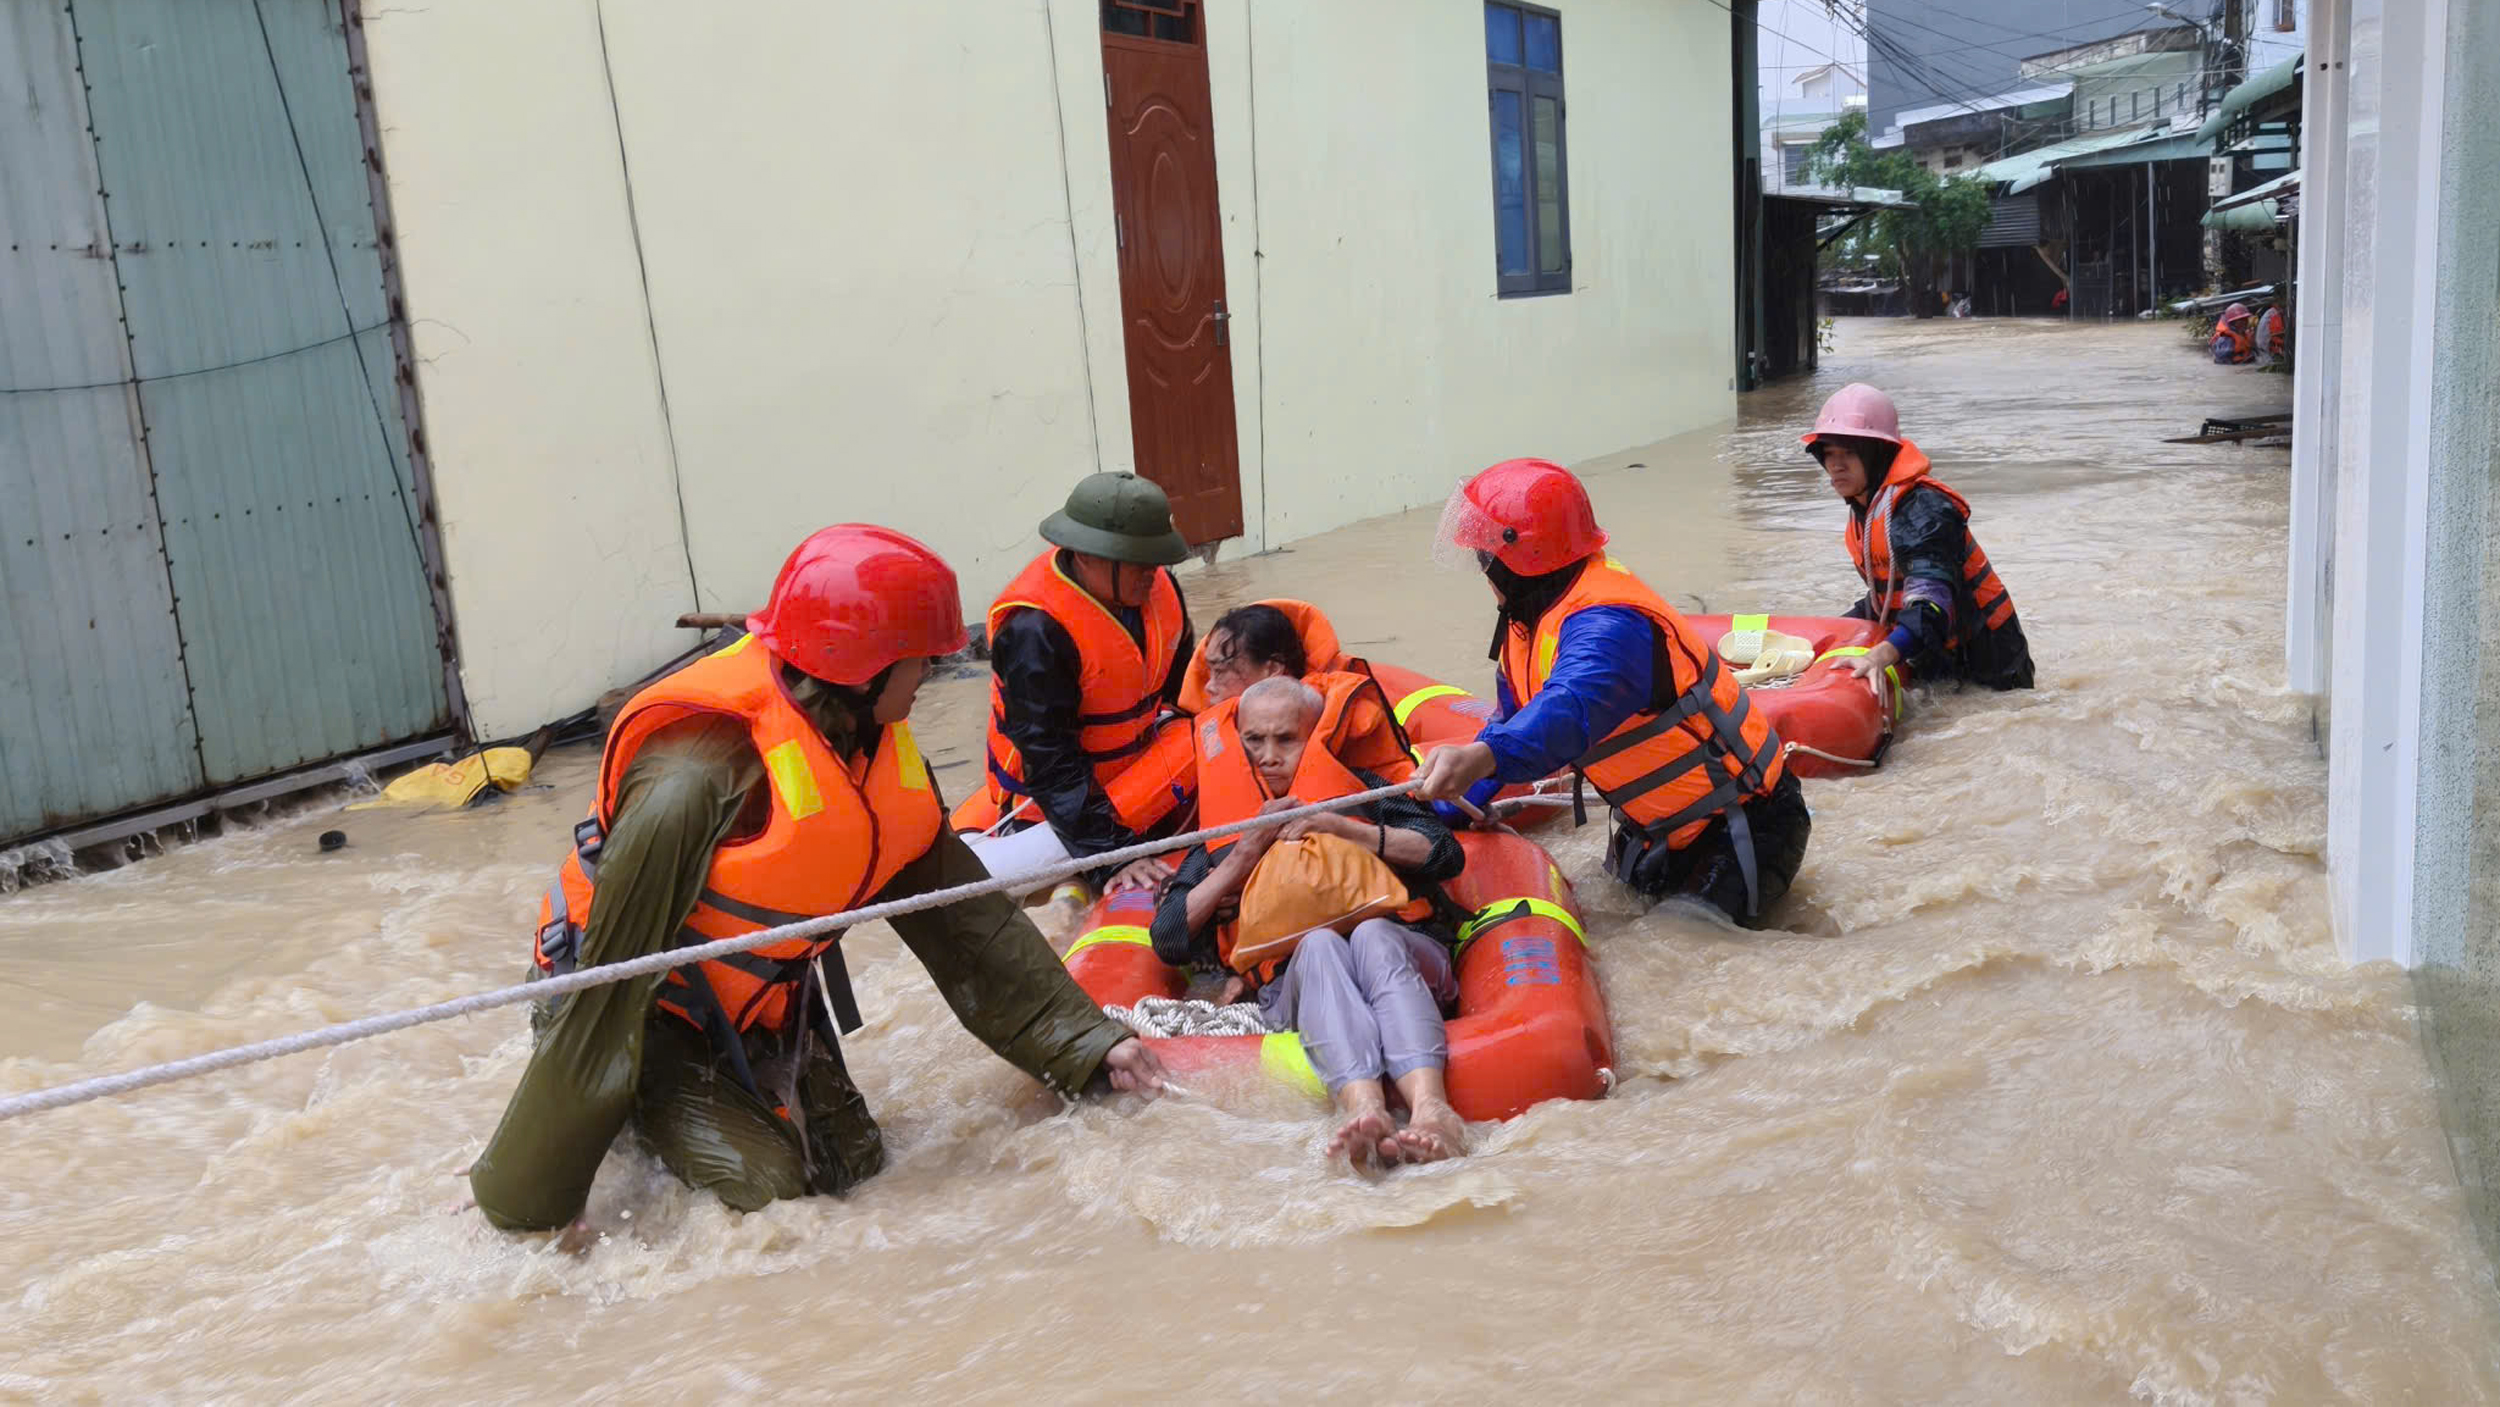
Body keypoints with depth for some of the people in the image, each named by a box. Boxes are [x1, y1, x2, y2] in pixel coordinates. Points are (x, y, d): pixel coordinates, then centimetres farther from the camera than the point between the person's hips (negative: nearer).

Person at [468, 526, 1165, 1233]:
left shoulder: (877, 747, -7)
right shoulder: (699, 777, -33)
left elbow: (960, 912, -1)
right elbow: (610, 978, -29)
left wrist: (1085, 1040, -3)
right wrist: (518, 1197, -24)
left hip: (764, 1005, 7)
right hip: (647, 1011, -7)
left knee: (851, 1162, -3)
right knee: (766, 1180, -19)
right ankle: (648, 1104, 7)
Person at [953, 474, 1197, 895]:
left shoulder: (1158, 586, -8)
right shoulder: (1035, 629, -29)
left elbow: (1186, 689, 9)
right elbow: (1052, 764, -29)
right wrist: (1113, 853, -33)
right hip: (1047, 797, -6)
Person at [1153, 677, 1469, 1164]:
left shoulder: (1361, 790, 23)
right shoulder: (1226, 829, 24)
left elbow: (1446, 855, 7)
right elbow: (1167, 940, 11)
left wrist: (1340, 827, -2)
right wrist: (1250, 851, 4)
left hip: (1399, 952, 0)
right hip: (1294, 983, 0)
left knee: (1372, 934, -34)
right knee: (1318, 943, -33)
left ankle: (1430, 1107, -57)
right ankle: (1363, 1109, -59)